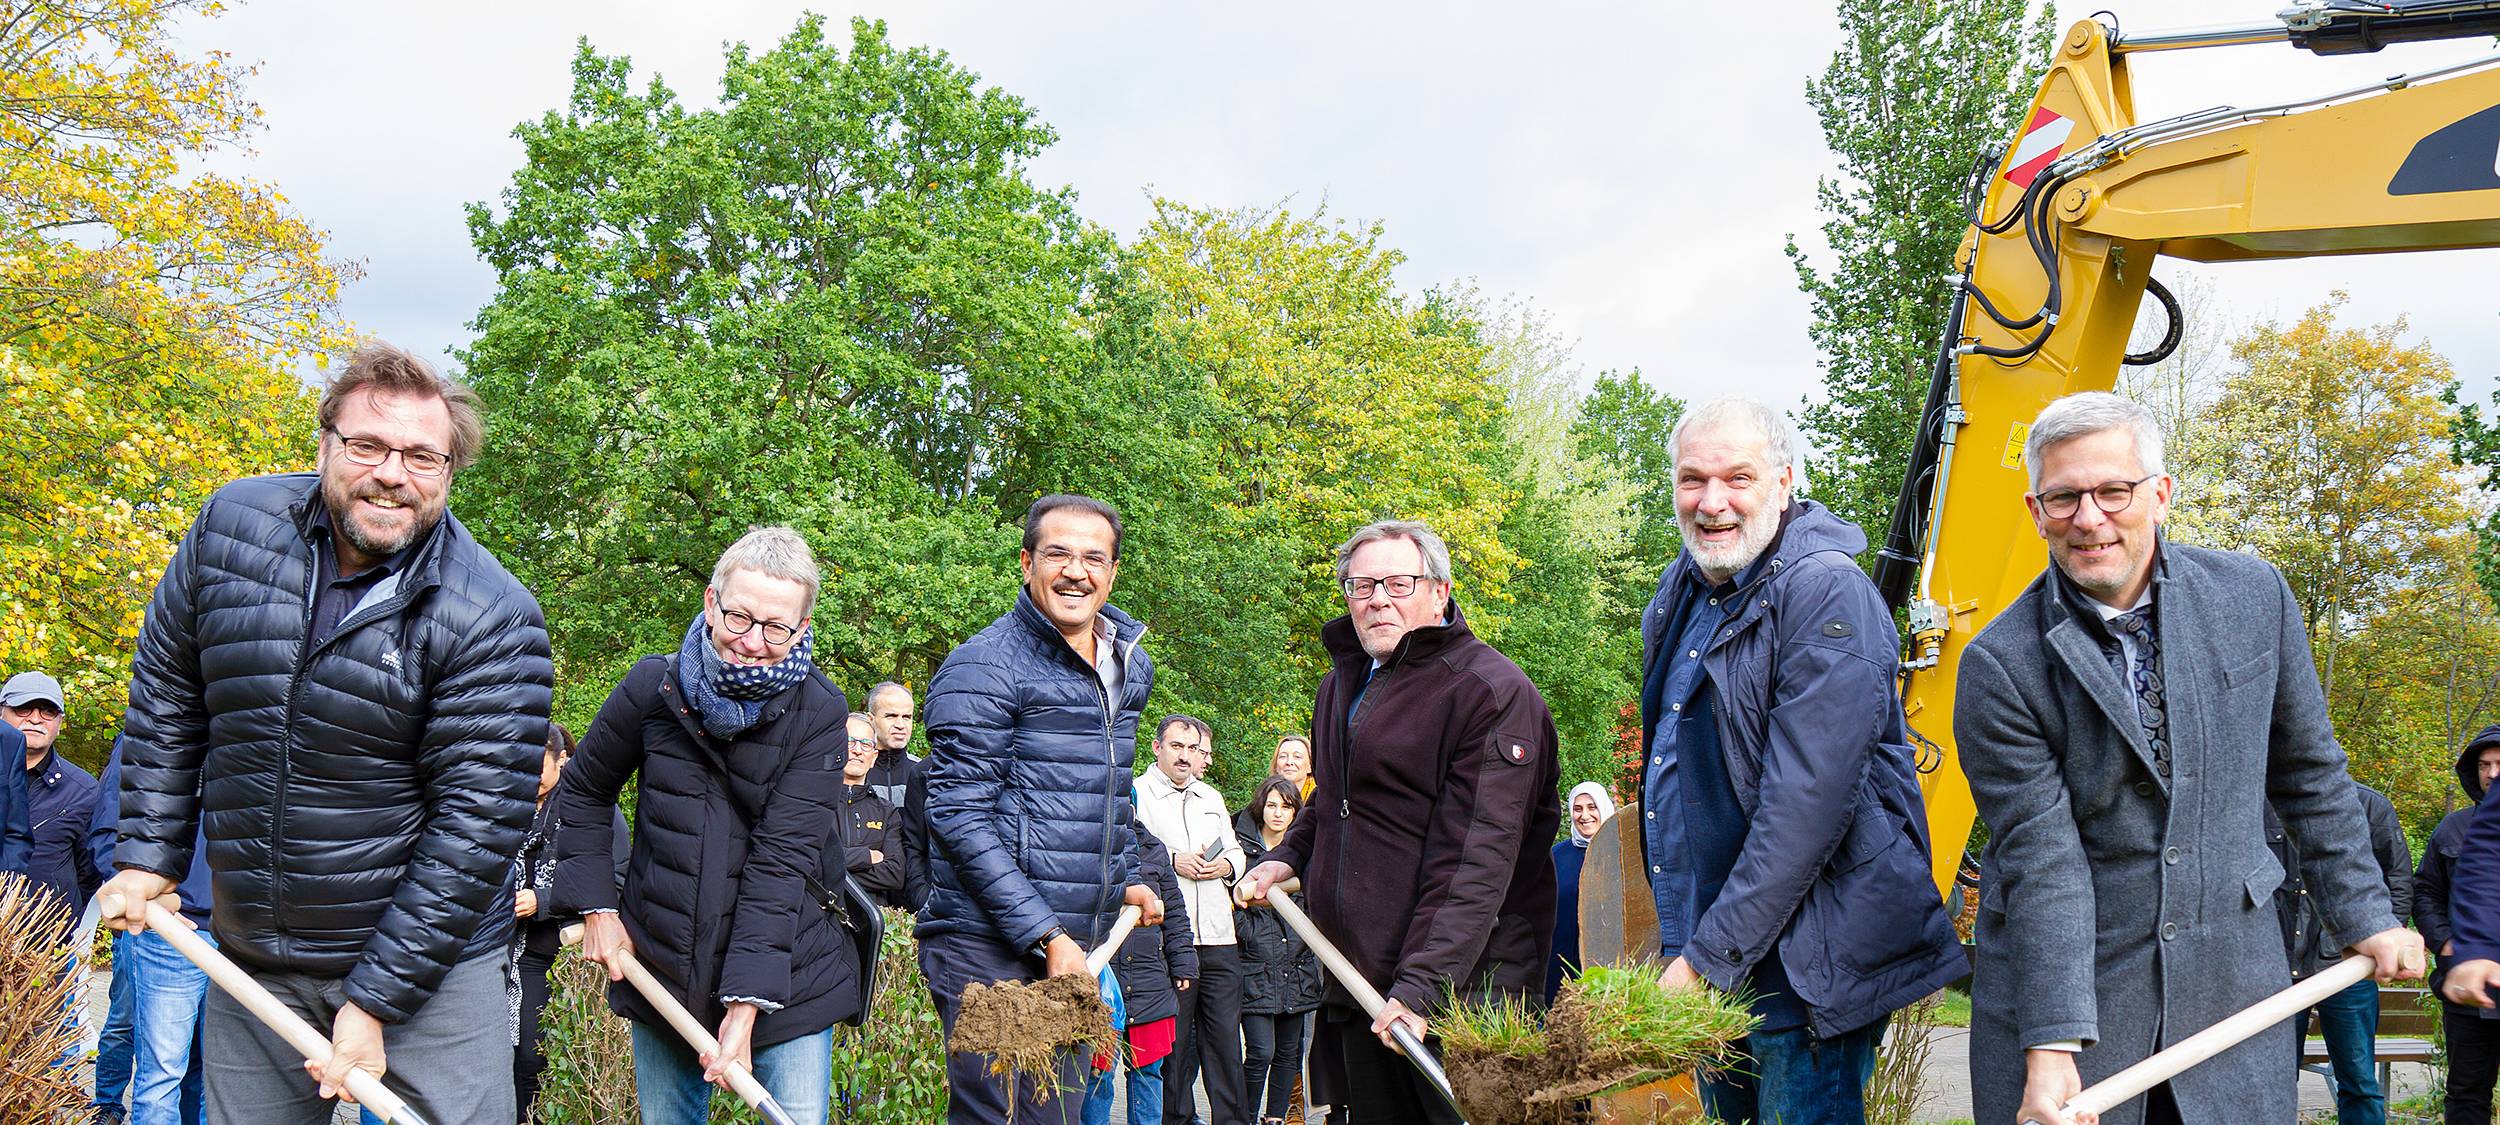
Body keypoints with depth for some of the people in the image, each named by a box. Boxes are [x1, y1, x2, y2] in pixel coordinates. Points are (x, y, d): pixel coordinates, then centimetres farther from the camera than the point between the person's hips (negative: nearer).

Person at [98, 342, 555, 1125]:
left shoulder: (492, 619, -17)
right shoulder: (234, 525, -2)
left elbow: (475, 821, -18)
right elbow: (167, 694, 10)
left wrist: (375, 1001, -18)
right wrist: (149, 854, 7)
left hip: (427, 956, -4)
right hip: (250, 966, 4)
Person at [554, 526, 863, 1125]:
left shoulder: (819, 713, -11)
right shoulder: (654, 687, -5)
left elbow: (783, 857, -17)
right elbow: (582, 791, 12)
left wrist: (746, 1006, -21)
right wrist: (597, 906, 2)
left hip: (784, 976, -2)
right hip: (658, 969, 3)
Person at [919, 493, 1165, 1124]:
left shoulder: (1132, 667, 13)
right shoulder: (983, 667, -11)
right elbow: (960, 818, -17)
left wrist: (1127, 879, 16)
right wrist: (1046, 935, -20)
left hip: (1077, 946, 8)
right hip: (990, 948, -8)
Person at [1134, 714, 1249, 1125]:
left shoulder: (1212, 798, 23)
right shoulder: (1136, 793, 0)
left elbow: (1236, 853, 29)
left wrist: (1226, 866, 7)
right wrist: (1171, 861, -15)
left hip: (1219, 940, 5)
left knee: (1225, 1038, 5)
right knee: (1172, 1043, 0)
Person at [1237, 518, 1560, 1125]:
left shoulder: (1492, 691, -14)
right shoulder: (1340, 684, 14)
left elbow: (1476, 863, -21)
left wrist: (1421, 986, -27)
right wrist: (1288, 857, 12)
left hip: (1461, 983, -7)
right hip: (1359, 985, 8)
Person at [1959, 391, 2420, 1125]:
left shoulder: (2253, 596, -1)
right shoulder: (2000, 666, -12)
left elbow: (2309, 773, 11)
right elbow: (2040, 860, -16)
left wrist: (2362, 914, 12)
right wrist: (2050, 1047, -21)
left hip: (2230, 981, 3)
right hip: (2052, 979, -3)